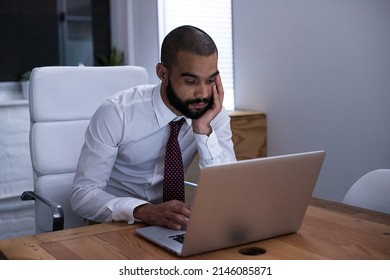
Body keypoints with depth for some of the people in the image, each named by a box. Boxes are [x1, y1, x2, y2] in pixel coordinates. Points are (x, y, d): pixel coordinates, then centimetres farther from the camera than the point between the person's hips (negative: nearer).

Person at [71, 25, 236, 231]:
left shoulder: (215, 116, -9)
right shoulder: (116, 113, -19)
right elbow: (82, 194, -19)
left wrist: (203, 130, -24)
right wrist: (144, 211, -35)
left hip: (169, 224, 2)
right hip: (116, 224, -2)